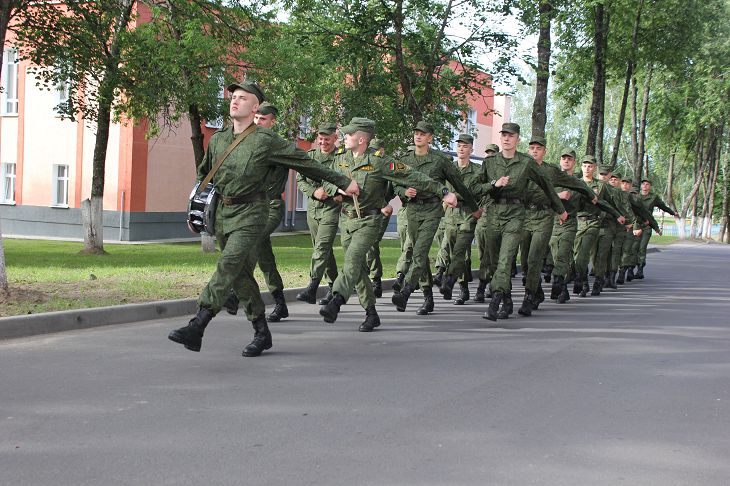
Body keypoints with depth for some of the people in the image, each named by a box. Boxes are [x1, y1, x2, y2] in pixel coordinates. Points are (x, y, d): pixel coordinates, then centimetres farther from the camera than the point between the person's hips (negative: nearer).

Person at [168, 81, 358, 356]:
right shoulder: (218, 139, 10)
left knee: (228, 265, -21)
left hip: (251, 213, -6)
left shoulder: (266, 140, -6)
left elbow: (306, 163, 0)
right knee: (241, 275, 8)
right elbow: (202, 173, 27)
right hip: (222, 212, 6)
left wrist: (343, 182, 5)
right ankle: (261, 333, 19)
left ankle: (196, 328, -27)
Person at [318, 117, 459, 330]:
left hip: (368, 221, -6)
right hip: (347, 219, 6)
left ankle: (335, 302, -42)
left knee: (353, 258, -26)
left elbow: (413, 177, -14)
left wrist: (444, 192, -15)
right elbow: (327, 185, 16)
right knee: (358, 268, 8)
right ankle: (371, 313, 18)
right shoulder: (340, 159, 6)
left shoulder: (378, 161, -12)